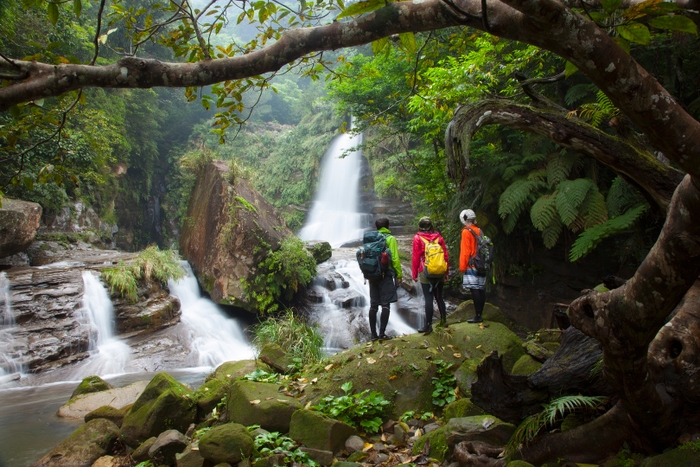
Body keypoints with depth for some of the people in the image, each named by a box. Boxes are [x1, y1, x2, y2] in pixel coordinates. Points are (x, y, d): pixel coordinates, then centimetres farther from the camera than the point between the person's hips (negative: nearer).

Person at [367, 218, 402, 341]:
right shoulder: (390, 239, -3)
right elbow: (395, 258, -9)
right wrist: (399, 275, -4)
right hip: (386, 275, -5)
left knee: (373, 305, 6)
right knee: (385, 305, -2)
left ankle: (373, 334, 8)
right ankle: (382, 333, -6)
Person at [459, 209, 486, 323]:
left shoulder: (466, 232, -10)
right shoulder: (479, 231, 13)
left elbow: (465, 251, -12)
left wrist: (462, 266, -7)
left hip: (471, 266, -8)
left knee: (474, 290, -8)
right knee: (481, 290, 8)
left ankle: (477, 316, -9)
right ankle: (479, 314, 14)